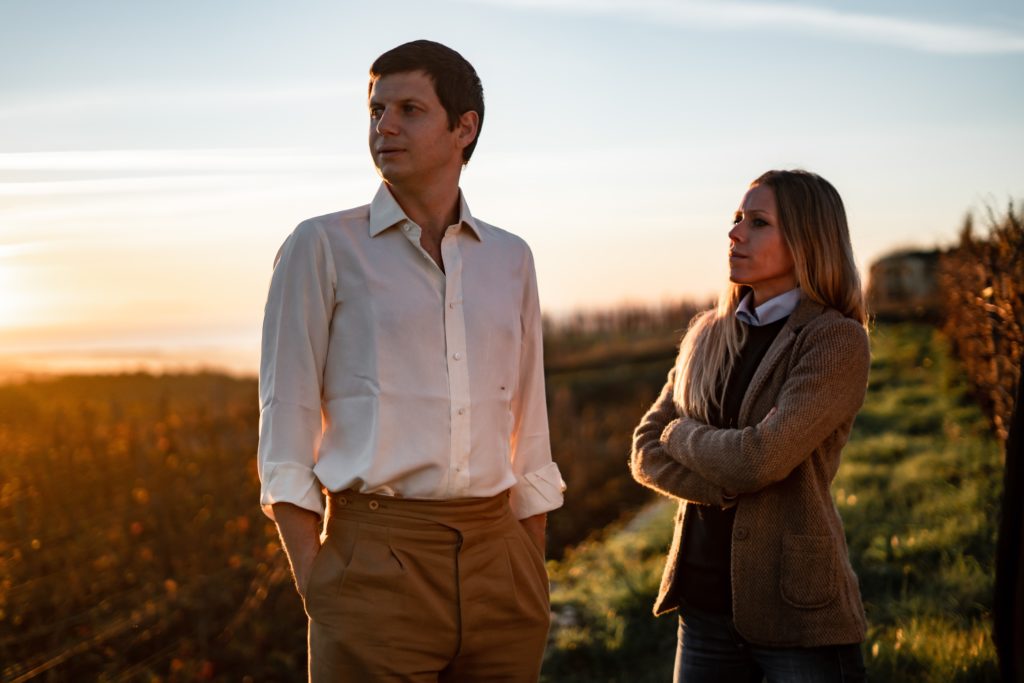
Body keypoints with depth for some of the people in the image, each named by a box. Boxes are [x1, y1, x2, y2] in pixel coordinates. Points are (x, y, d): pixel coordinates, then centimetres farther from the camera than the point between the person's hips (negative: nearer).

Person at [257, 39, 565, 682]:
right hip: (376, 558, -3)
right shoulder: (322, 246, 0)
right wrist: (318, 592, -9)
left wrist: (534, 587, 9)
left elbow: (528, 442, 14)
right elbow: (285, 435, -2)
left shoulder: (510, 259, 11)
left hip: (496, 557, 4)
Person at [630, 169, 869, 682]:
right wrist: (725, 490, -12)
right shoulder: (708, 334, 9)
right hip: (705, 601, 5)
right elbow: (646, 453, 5)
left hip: (794, 605, -5)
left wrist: (682, 434, -2)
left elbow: (761, 458, -19)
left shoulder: (838, 341, -10)